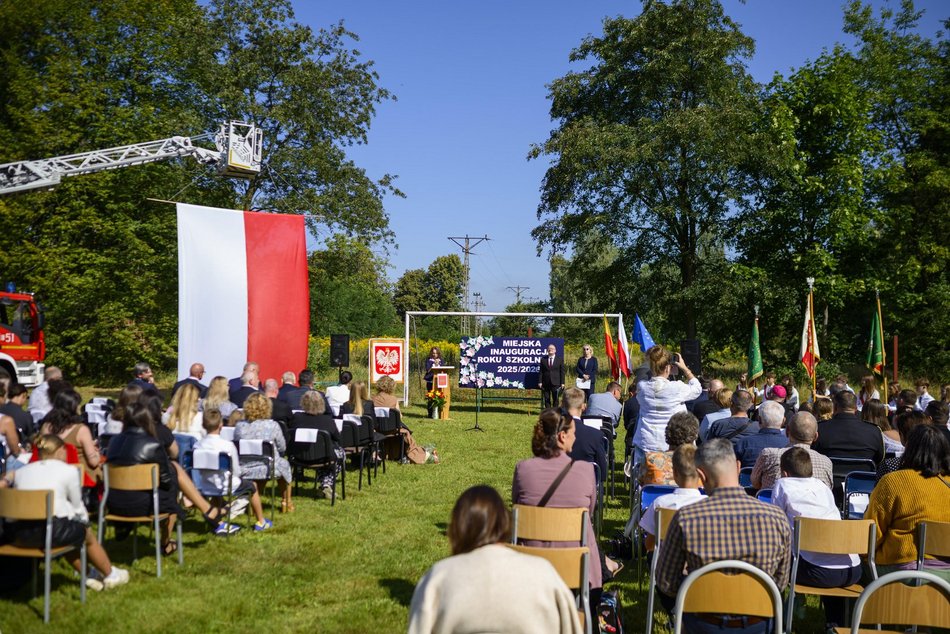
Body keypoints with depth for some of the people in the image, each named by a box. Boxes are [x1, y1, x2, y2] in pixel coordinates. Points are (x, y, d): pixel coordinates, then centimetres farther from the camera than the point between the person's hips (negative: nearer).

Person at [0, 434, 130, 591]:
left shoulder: (21, 472, 15)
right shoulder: (68, 470, 4)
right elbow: (77, 507, 10)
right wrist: (85, 523, 29)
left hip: (21, 536, 5)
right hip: (52, 531, -5)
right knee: (87, 534, 25)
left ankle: (90, 575, 45)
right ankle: (110, 575, 44)